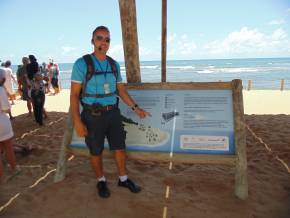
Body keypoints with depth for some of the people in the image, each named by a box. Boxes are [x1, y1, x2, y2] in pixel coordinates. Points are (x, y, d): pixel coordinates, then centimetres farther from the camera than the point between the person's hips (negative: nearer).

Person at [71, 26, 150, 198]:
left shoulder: (114, 65, 5)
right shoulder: (82, 64, -10)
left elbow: (121, 90, 11)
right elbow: (74, 95, -11)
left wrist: (136, 108, 4)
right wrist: (77, 122, -18)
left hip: (113, 113, 4)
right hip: (93, 116, -4)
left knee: (120, 147, 11)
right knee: (96, 151, 10)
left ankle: (123, 179, 31)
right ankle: (101, 181, 33)